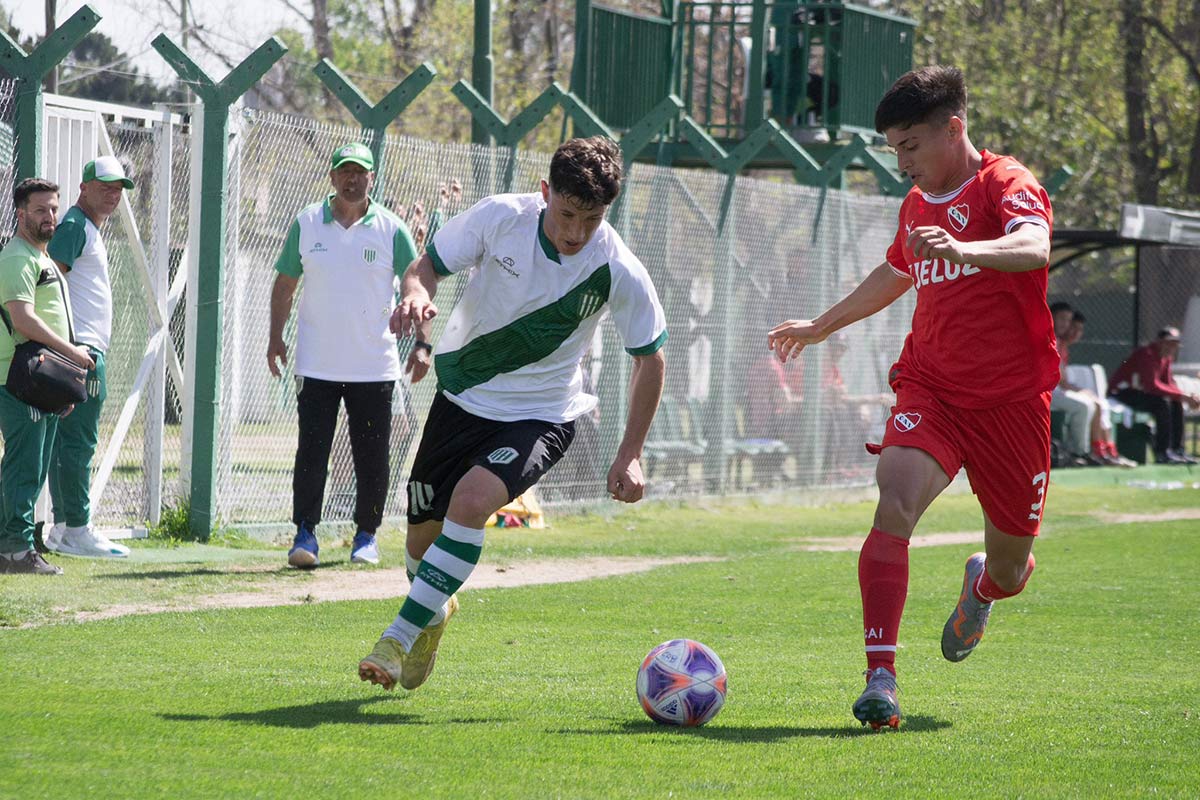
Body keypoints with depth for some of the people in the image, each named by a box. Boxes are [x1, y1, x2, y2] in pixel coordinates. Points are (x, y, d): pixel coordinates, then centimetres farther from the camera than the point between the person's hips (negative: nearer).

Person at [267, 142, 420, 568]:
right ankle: (305, 533, 0)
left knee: (372, 457, 4)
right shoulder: (306, 224, 3)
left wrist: (421, 344, -8)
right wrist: (276, 337, 6)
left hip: (374, 368, 0)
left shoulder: (391, 229, -1)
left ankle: (366, 535, 18)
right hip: (316, 366, 0)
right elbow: (285, 283, 12)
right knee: (311, 452, -5)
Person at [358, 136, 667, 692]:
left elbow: (649, 358, -4)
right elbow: (428, 265, -3)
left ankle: (399, 639, -23)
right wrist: (417, 292, -28)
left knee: (471, 500, -30)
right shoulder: (499, 217, -16)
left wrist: (630, 454, -6)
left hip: (540, 415, -3)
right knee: (423, 534, 7)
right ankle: (435, 611, 43)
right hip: (462, 397, 3)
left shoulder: (618, 271, -19)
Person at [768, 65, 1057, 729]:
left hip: (1011, 400, -4)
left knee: (1011, 568, 8)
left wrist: (961, 250, -51)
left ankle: (982, 586, 48)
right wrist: (822, 326, 45)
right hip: (930, 388, 4)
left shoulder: (1006, 184, -9)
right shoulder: (918, 203, 12)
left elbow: (1034, 250, -32)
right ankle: (880, 678, -30)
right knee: (895, 501, -26)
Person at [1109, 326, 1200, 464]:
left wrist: (1187, 396, -10)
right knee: (1161, 403, -28)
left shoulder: (1166, 357, 8)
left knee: (1176, 404, 0)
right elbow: (1152, 386, -30)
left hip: (1140, 391, 10)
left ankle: (1177, 449, 0)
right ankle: (1162, 453, -26)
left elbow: (1168, 384, 9)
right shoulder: (1147, 354, -22)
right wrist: (1182, 396, -31)